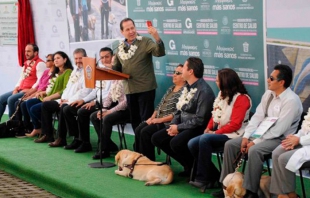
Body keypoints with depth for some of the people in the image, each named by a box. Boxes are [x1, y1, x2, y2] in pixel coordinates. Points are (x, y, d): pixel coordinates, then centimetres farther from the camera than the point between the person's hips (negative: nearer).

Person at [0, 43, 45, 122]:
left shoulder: (40, 64, -9)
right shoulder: (26, 63, 21)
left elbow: (40, 80, -19)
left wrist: (30, 91, -25)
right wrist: (16, 89, 3)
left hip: (30, 91, -9)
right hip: (21, 90, 9)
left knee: (11, 99, -26)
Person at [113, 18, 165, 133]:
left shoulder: (145, 42, -6)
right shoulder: (121, 47, 10)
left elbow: (160, 52, -22)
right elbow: (117, 68, 19)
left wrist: (157, 37, -39)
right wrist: (111, 67, -5)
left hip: (145, 88, -6)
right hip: (130, 89, 6)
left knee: (146, 120, -3)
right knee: (134, 120, 14)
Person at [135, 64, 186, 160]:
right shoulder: (171, 88, 18)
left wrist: (160, 120, -19)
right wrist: (152, 117, 4)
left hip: (169, 122, -9)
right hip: (158, 119, 9)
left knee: (145, 132, -23)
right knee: (138, 130, -11)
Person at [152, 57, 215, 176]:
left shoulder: (204, 91, -19)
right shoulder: (188, 88, 10)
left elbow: (200, 119, -23)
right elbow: (180, 110, 16)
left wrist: (178, 127, -16)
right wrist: (173, 125, -3)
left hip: (198, 128, -10)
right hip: (182, 126, 10)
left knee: (176, 143, -32)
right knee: (157, 138, 1)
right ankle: (188, 165, 6)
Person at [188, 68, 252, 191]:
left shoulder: (241, 98, -12)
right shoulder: (222, 94, 14)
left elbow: (235, 124, -18)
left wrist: (215, 133, -16)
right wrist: (208, 128, -1)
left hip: (231, 135, -9)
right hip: (217, 133, 9)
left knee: (204, 139, -32)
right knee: (192, 144, -11)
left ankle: (202, 179, -24)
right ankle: (214, 176, -3)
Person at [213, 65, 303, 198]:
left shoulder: (291, 101, -20)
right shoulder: (268, 94, 5)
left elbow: (278, 130, -23)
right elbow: (257, 116, 5)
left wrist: (255, 142, -21)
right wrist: (246, 137, -8)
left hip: (280, 138, -8)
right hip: (262, 133, 8)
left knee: (254, 150, -35)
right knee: (230, 144, -4)